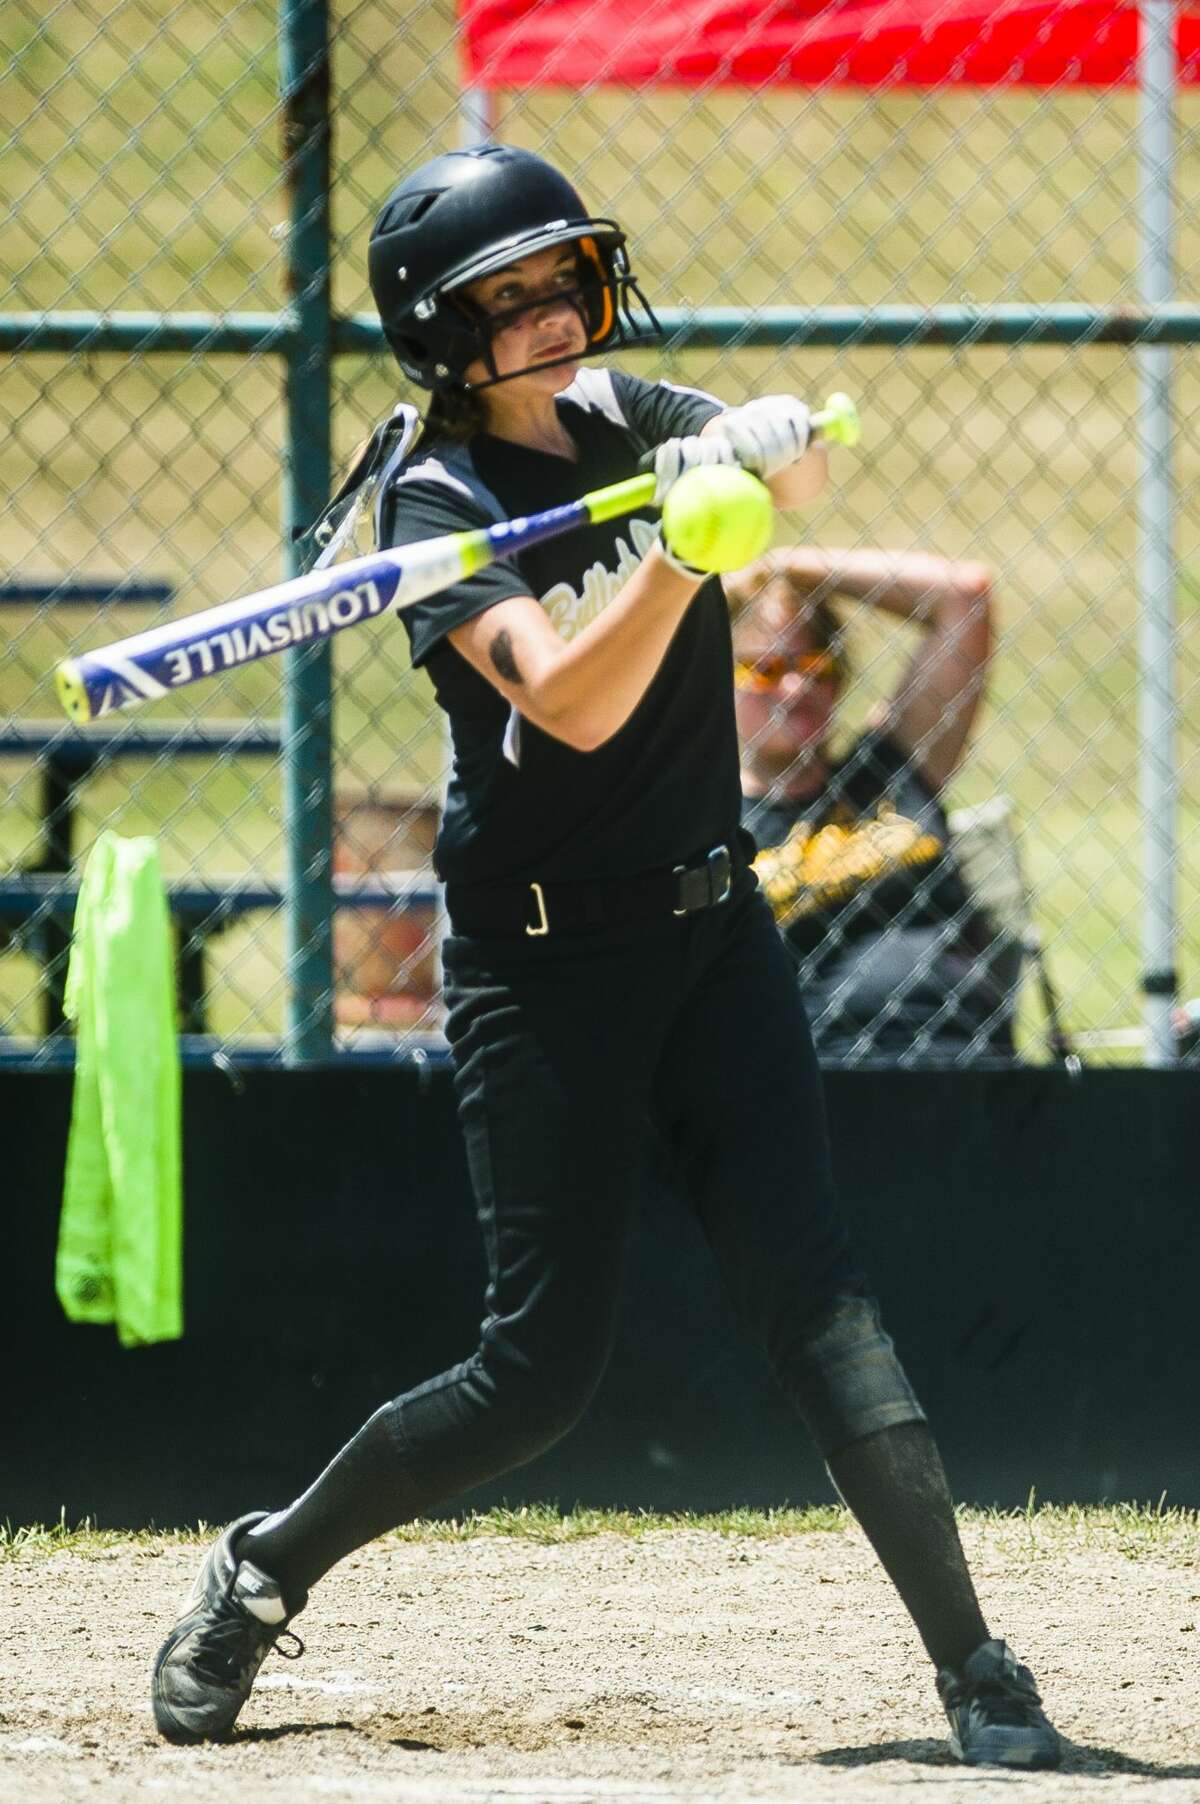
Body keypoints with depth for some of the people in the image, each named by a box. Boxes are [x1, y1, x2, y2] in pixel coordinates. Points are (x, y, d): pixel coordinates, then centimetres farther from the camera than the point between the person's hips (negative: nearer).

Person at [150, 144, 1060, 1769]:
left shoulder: (629, 413, 7)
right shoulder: (438, 503, -12)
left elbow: (800, 460, -11)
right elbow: (574, 701, -26)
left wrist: (772, 448, -34)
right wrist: (686, 534, -40)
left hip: (712, 927, 4)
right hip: (541, 959, -4)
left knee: (810, 1291, -9)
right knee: (542, 1368, -3)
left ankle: (975, 1671, -15)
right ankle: (266, 1569, 20)